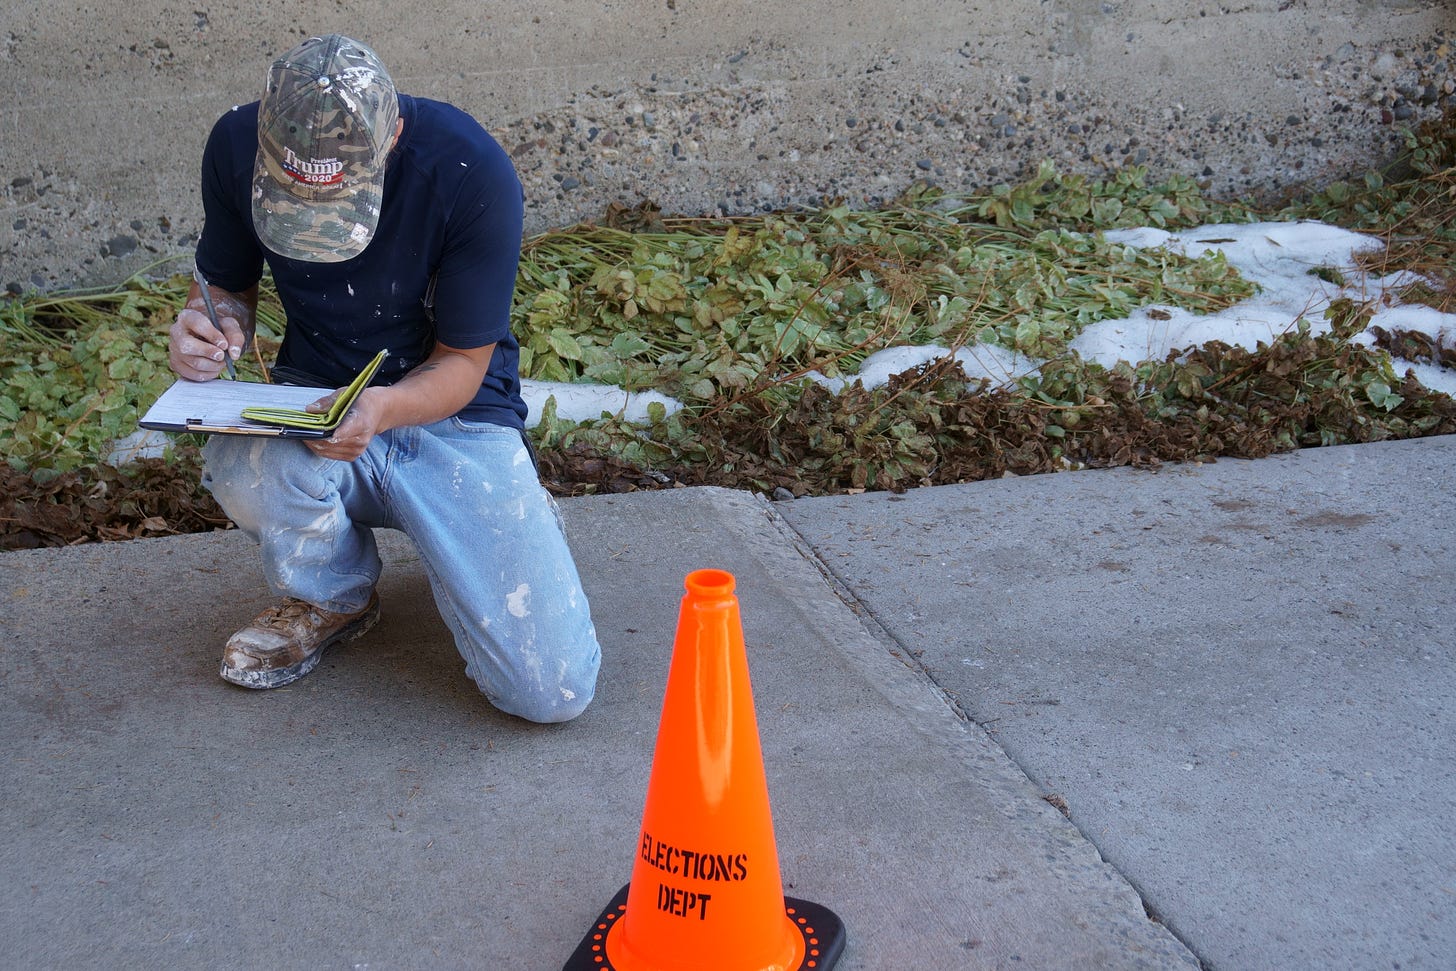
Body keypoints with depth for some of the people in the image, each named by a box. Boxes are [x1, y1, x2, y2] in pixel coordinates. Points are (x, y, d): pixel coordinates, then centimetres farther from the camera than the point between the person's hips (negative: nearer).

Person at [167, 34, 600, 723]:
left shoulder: (472, 172, -23)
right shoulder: (236, 146, -13)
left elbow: (463, 365, -15)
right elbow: (227, 284, 6)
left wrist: (381, 408, -37)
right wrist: (212, 327, -19)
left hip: (455, 413, -2)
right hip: (315, 399, 3)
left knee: (553, 691, -17)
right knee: (245, 466, -37)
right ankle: (332, 597, 0)